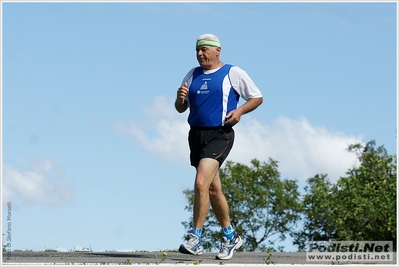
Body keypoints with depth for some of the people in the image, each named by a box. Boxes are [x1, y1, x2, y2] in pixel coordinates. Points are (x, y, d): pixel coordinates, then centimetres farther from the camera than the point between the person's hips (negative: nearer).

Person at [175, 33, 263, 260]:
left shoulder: (233, 74, -1)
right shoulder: (192, 75, 14)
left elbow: (257, 97, 4)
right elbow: (181, 108, 18)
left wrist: (239, 110, -13)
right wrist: (180, 99, -5)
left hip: (219, 135, -6)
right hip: (196, 135, 7)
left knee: (201, 183, -22)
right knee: (213, 189, 13)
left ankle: (196, 239, -19)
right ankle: (230, 236, 27)